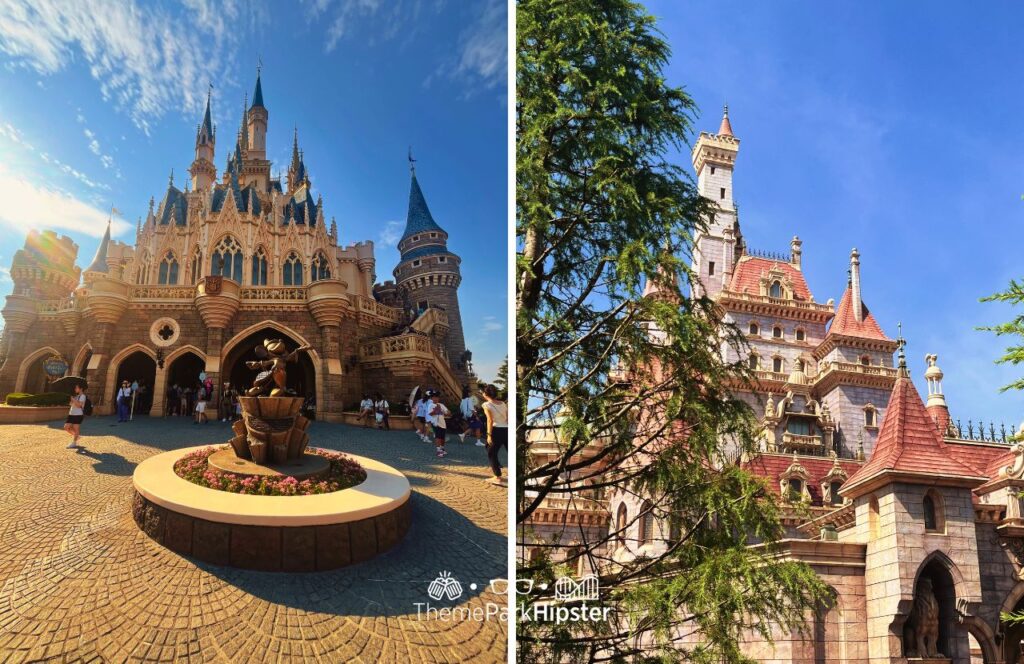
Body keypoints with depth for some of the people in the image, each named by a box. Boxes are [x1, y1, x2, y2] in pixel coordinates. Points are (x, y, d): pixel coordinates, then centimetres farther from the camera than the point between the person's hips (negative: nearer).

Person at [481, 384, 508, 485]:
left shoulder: (487, 405, -2)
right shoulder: (503, 403, 14)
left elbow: (490, 420, -11)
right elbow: (508, 419, 10)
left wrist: (489, 435, -11)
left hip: (497, 430, -5)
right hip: (506, 429, 5)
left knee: (491, 453, 9)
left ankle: (498, 477, 6)